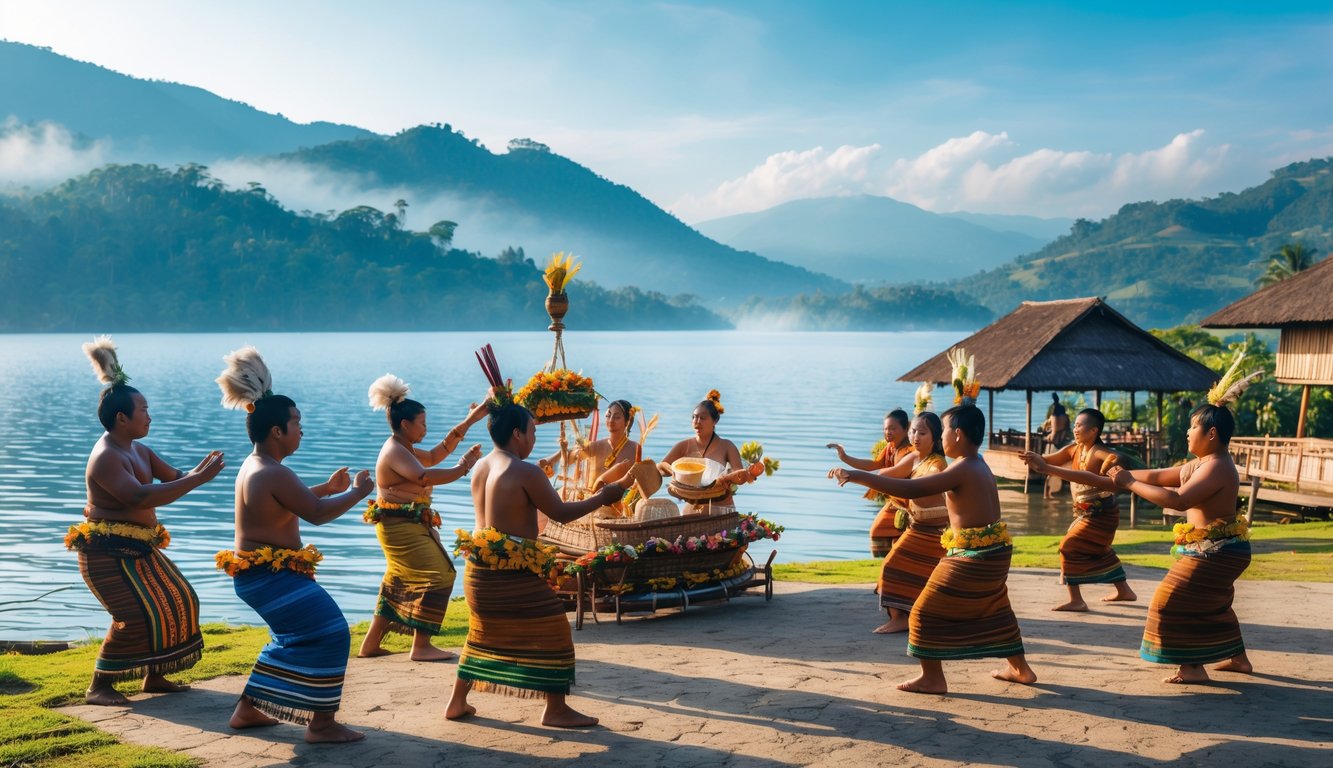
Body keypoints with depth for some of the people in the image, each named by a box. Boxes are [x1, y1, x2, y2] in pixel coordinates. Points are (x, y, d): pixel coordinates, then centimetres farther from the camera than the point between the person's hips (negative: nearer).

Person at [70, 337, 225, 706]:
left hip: (138, 549, 10)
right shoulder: (106, 458, -22)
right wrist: (198, 480, -36)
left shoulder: (139, 450, 9)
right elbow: (140, 498, -35)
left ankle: (153, 676, 23)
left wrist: (199, 470, -11)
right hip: (109, 552, -10)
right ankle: (99, 686, -5)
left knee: (177, 602, 12)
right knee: (137, 616, -16)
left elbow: (174, 478, 13)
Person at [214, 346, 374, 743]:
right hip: (273, 575, -11)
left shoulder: (254, 466, 11)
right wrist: (357, 493, -9)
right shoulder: (275, 474, -23)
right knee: (328, 634, -10)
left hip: (257, 572, 11)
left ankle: (248, 709, 29)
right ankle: (322, 723, -7)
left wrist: (327, 487, 17)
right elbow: (317, 513, -22)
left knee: (293, 637, 24)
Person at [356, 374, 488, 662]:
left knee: (400, 582, 18)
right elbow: (424, 477, -34)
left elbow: (434, 455, 22)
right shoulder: (395, 452, -18)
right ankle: (421, 646, -8)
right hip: (401, 527, -11)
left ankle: (371, 644, 23)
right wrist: (462, 468, -27)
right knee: (437, 575, -11)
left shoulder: (403, 449, 15)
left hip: (411, 525, 11)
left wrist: (466, 424, 19)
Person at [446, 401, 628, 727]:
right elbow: (561, 513, -11)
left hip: (480, 566, 8)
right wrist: (603, 496, -1)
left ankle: (457, 703, 27)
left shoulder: (480, 468, 8)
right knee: (552, 632, 4)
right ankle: (556, 709, 8)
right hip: (516, 572, -8)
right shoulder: (527, 473, -16)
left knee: (482, 633, 23)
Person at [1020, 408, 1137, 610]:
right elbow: (1049, 460, -9)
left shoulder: (1098, 452, -21)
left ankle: (1076, 600, -8)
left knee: (1069, 547, -12)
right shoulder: (1073, 449, 1)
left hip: (1101, 513, -9)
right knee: (1098, 551, 23)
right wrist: (1036, 459, -28)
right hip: (1087, 513, 9)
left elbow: (1114, 458, -44)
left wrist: (1102, 475, -37)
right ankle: (1124, 591, 39)